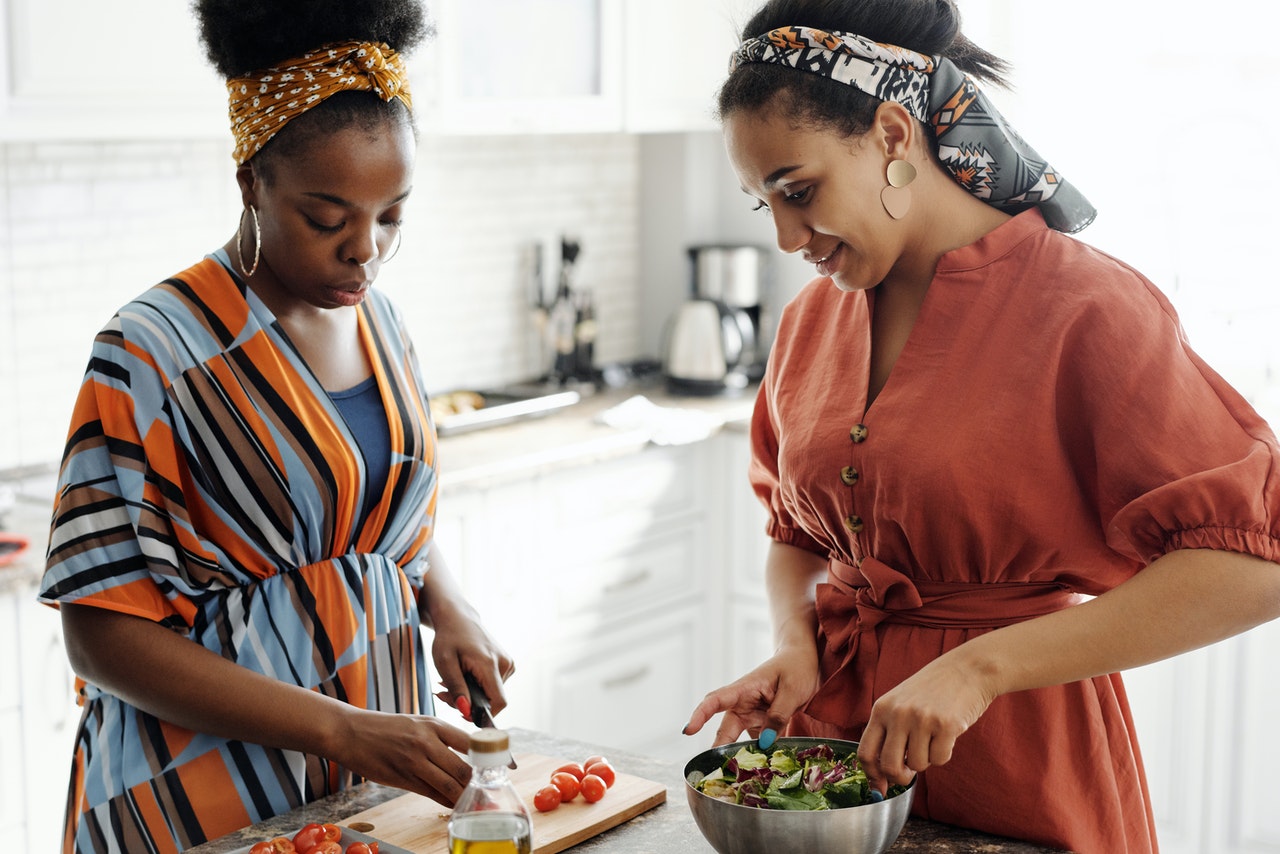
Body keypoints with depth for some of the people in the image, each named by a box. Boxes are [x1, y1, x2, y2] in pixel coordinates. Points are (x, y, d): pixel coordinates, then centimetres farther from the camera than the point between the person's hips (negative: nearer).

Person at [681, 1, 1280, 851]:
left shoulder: (1087, 308, -16)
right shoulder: (811, 319, 3)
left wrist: (981, 665, -27)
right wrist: (794, 646, -7)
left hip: (1020, 768, -5)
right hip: (837, 733, 5)